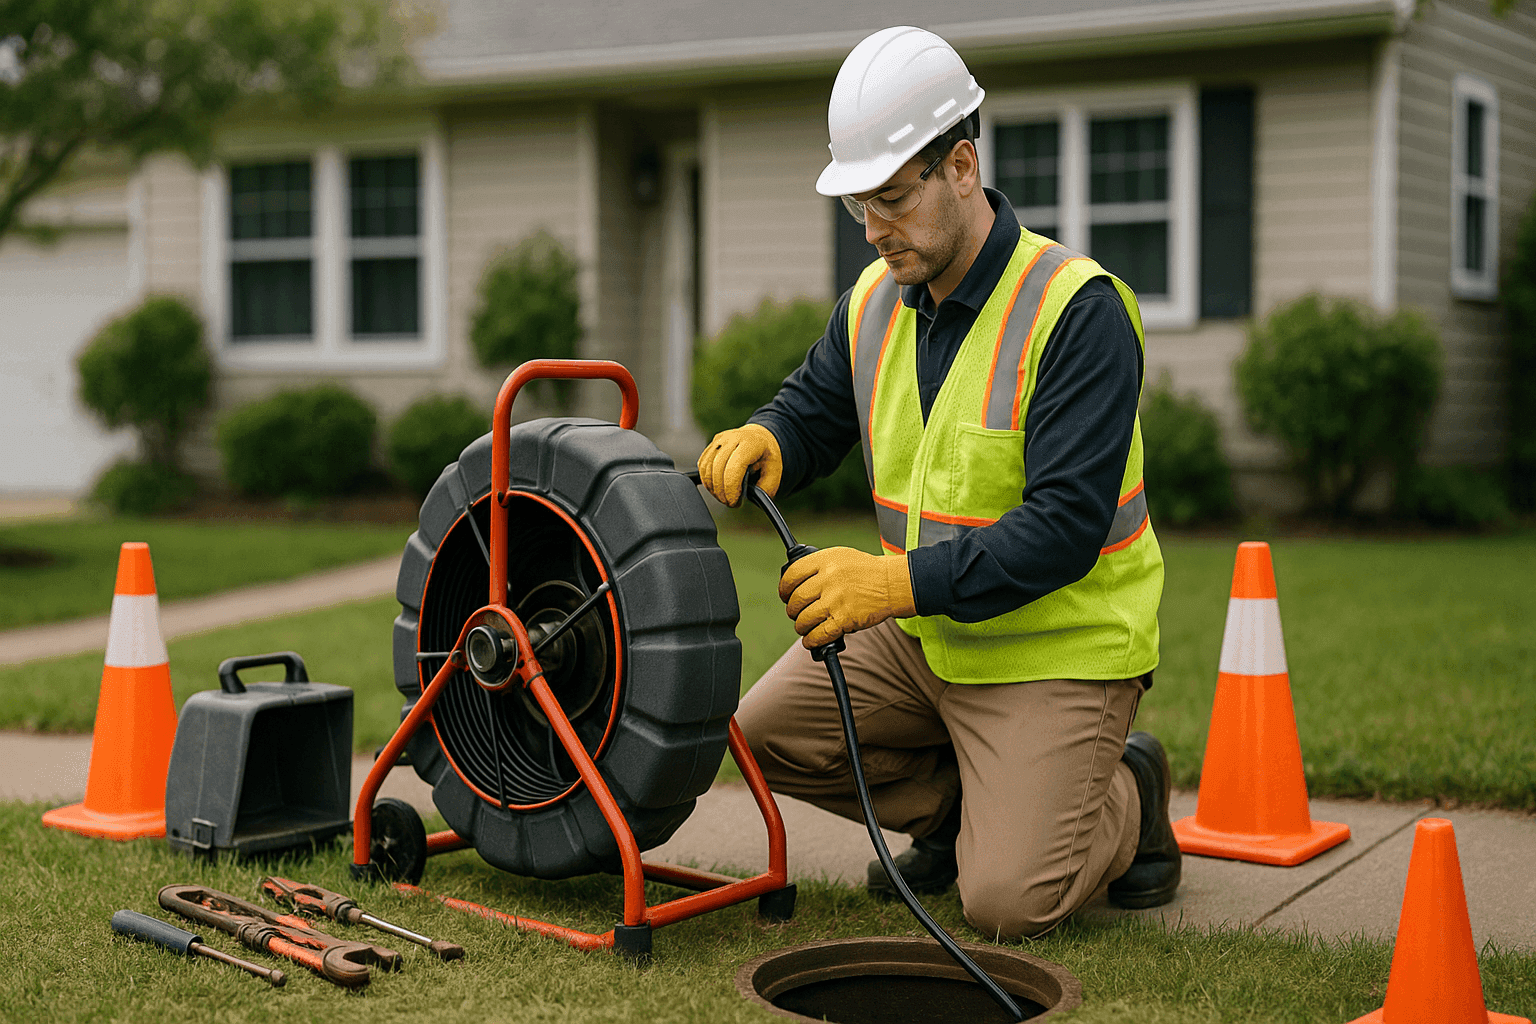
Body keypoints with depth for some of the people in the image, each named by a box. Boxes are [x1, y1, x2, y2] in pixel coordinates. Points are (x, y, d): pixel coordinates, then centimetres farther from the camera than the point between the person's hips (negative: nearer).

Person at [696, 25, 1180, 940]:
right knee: (770, 731, -2)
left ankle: (1128, 797, 16)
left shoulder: (1076, 309, -22)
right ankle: (961, 807, 18)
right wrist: (761, 443, -10)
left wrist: (899, 581, -35)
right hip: (924, 631, 7)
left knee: (1006, 902, -16)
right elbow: (812, 413, 16)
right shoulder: (875, 302, 0)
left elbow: (1067, 527, -28)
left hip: (1059, 645, -7)